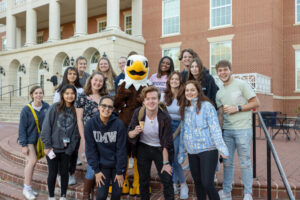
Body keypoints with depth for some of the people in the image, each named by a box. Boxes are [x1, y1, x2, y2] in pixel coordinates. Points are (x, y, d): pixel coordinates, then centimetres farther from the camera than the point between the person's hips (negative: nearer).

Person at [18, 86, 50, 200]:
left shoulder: (46, 107, -6)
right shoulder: (26, 110, -15)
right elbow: (22, 128, -11)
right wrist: (23, 145, -12)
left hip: (39, 139, 4)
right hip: (28, 139, -4)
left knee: (30, 163, 11)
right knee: (32, 161, -10)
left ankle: (28, 188, 23)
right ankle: (27, 188, 5)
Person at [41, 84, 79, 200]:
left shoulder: (75, 111, -2)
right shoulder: (55, 108, -8)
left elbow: (75, 132, 0)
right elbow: (46, 127, -8)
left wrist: (70, 149, -5)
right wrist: (47, 146, -10)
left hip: (66, 149, 2)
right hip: (53, 148, -2)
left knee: (64, 173, 11)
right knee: (53, 173, 9)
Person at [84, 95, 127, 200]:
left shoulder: (119, 124, -16)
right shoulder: (90, 124, -12)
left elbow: (121, 149, -12)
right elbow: (90, 149, -7)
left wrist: (120, 172, -9)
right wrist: (96, 170, -7)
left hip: (117, 164, 0)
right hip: (102, 165, 0)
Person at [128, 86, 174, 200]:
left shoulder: (165, 118, -22)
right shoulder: (138, 113, -16)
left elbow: (166, 143, -15)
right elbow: (129, 134, -8)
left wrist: (166, 163, -13)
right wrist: (135, 132, -31)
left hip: (160, 149, -1)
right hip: (143, 148, 2)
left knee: (167, 180, -1)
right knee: (143, 181, 10)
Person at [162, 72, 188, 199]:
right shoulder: (164, 96, 5)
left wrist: (175, 134, -8)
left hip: (179, 127, -4)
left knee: (173, 157, -10)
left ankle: (183, 184, 9)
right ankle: (174, 184, 21)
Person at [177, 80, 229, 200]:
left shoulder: (206, 106, -6)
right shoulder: (185, 109, 12)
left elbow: (215, 128, -10)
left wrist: (221, 147, -19)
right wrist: (181, 153, 17)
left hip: (207, 150, -6)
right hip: (192, 152, 6)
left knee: (207, 183, -8)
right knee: (198, 183, 14)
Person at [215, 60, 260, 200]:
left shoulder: (241, 84, -2)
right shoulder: (219, 93, 14)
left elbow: (256, 102, -4)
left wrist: (237, 108, -13)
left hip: (243, 129, -5)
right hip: (227, 130, 5)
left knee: (244, 162, 2)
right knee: (227, 161, 10)